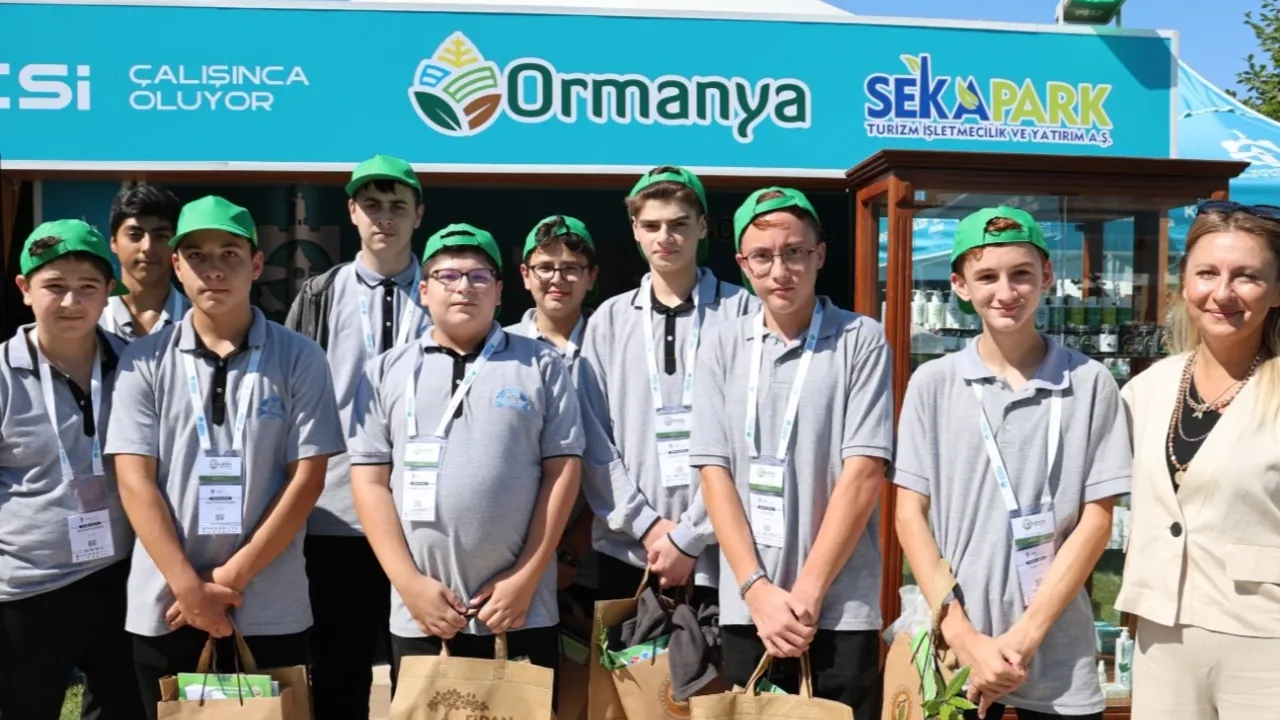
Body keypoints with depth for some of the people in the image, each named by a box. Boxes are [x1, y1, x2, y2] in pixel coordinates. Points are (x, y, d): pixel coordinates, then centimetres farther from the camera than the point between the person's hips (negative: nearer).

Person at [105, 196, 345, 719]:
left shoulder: (300, 359, -1)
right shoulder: (144, 361, 2)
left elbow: (306, 479, -5)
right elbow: (135, 481, -3)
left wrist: (233, 576, -9)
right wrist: (189, 587, -11)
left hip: (271, 608, -1)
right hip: (164, 605, 1)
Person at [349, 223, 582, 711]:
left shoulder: (541, 365, 4)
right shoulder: (387, 372, 8)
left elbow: (563, 469, 0)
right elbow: (369, 479, 3)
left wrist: (526, 578, -6)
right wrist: (409, 582, -6)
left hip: (523, 610, -1)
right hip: (419, 614, 1)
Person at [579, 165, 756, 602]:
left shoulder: (744, 313, -1)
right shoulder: (609, 320, 8)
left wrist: (688, 535, -11)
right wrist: (647, 525, -6)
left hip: (717, 550, -2)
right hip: (626, 548, 3)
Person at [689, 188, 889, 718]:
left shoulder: (862, 341, -2)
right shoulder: (722, 346, 5)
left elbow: (862, 474, -7)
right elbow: (715, 472, 1)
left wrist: (808, 591, -10)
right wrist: (757, 589, -8)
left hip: (841, 608, -2)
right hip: (746, 606, 2)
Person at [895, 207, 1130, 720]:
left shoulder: (1090, 383, -2)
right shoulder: (933, 383, -1)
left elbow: (1095, 520, -2)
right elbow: (910, 514, -1)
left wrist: (1024, 637, -9)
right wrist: (966, 639, -8)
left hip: (1058, 655, 0)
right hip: (953, 649, 0)